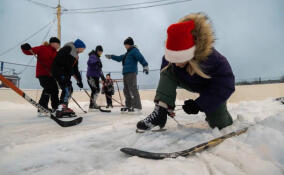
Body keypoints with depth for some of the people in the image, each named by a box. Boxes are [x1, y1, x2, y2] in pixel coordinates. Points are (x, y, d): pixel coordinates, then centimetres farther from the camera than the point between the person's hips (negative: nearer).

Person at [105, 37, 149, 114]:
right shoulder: (127, 53, 26)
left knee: (133, 90, -16)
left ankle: (137, 107, -18)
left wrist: (145, 65, -31)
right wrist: (111, 56, 37)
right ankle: (129, 106, 18)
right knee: (126, 90, 10)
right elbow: (119, 58, 36)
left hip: (132, 73, -10)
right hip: (126, 73, 10)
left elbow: (141, 58, -17)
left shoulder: (134, 50, -2)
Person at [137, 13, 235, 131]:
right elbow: (166, 78, -12)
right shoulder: (170, 59, -29)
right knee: (168, 70, -25)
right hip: (193, 83, 3)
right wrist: (168, 105, -14)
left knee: (219, 125, -4)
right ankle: (160, 111, -28)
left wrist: (199, 105, -33)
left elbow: (226, 85, -30)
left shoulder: (213, 58, -40)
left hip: (214, 88, -2)